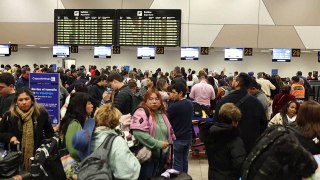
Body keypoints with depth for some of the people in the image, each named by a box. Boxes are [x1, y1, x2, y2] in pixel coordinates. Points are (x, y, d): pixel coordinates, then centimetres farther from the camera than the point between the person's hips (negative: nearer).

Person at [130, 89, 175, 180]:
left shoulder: (162, 114, 13)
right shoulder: (141, 113, -11)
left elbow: (168, 133, 22)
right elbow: (139, 133, -25)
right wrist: (158, 144, -21)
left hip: (161, 157, 8)